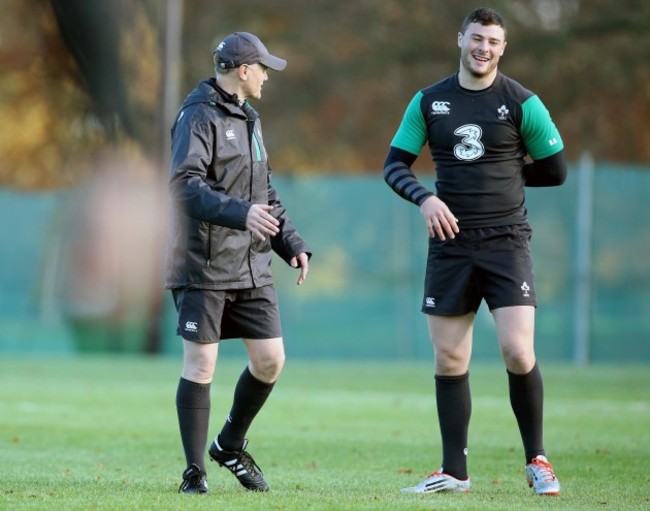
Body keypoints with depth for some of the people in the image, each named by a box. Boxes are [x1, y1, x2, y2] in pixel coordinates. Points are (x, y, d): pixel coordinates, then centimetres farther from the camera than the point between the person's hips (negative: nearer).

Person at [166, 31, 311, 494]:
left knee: (270, 359, 4)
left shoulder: (249, 120, 18)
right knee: (201, 364, -5)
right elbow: (185, 185, -22)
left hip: (252, 266, 8)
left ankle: (230, 446, 24)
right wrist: (240, 213, -33)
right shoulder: (199, 116, -9)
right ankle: (195, 470, 3)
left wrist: (292, 244, 13)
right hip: (203, 266, -8)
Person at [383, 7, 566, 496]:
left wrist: (502, 173, 4)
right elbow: (395, 165, 6)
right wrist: (425, 197, -12)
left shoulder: (522, 102, -2)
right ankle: (454, 472, 13)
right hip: (450, 243, 3)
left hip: (506, 240, -3)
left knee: (518, 353, -13)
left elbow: (555, 170, 4)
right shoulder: (429, 102, 6)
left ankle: (537, 460, 5)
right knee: (449, 361, 4)